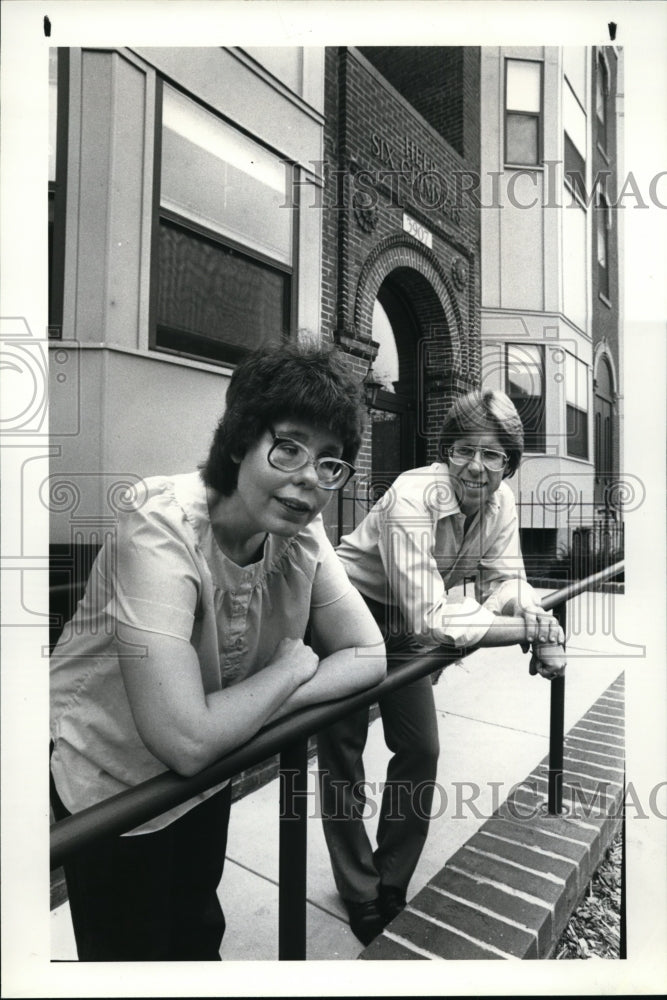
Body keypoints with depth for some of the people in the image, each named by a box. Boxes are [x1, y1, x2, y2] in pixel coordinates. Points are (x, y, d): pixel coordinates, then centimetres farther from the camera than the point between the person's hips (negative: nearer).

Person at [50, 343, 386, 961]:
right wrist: (294, 664, -23)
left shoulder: (301, 534, -15)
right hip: (114, 777, -5)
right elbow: (187, 741, -38)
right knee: (131, 953, 18)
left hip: (206, 766, 6)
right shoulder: (163, 529, -34)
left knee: (198, 932, 28)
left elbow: (369, 655, -9)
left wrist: (263, 704, -23)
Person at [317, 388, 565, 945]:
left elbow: (504, 581, -9)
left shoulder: (501, 501, -9)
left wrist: (534, 611, -32)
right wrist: (533, 630, -36)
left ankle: (392, 888, 33)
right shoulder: (413, 497, -32)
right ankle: (363, 906, 26)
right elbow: (431, 618, -37)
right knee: (342, 761, 4)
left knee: (421, 750, 10)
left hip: (404, 629, 7)